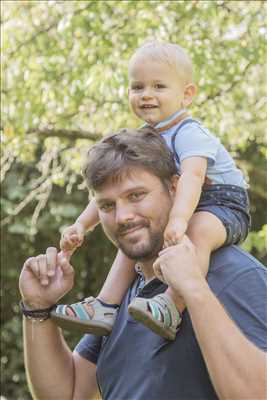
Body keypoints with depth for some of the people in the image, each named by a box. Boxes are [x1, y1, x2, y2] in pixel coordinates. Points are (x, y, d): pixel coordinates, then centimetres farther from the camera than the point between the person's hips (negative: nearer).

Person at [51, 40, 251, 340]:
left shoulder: (190, 134, -22)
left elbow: (192, 176, -41)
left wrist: (178, 220, -57)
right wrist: (82, 224, -1)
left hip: (223, 205, -9)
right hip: (179, 207, 9)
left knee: (197, 231, -38)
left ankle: (172, 310, -45)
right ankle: (106, 308, 2)